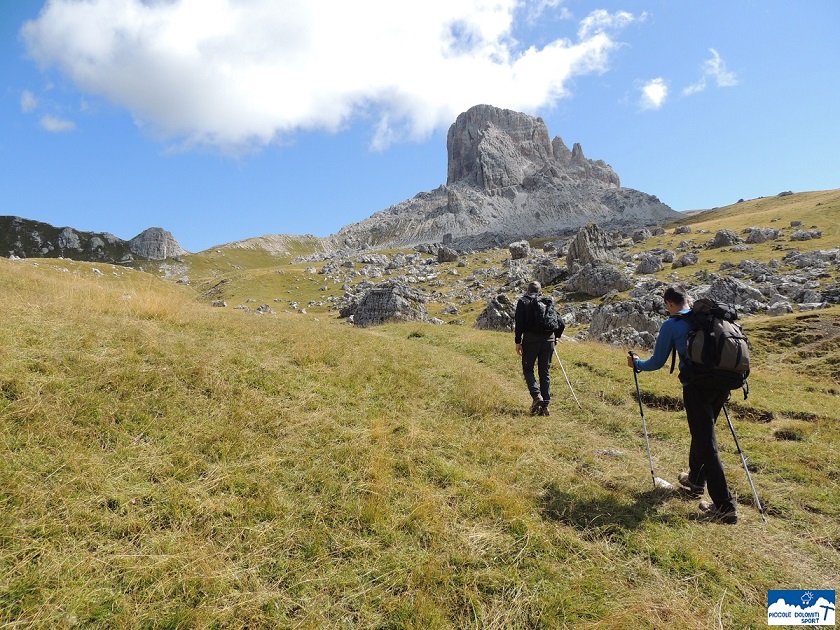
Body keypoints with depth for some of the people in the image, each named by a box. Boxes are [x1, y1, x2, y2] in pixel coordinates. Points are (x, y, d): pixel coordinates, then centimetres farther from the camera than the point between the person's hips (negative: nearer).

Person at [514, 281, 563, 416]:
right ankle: (545, 406, 8)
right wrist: (555, 337, 25)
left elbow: (519, 322, -6)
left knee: (528, 369, 11)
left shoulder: (523, 301, 6)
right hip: (548, 340, 3)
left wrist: (518, 341, -5)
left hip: (531, 339, -3)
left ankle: (536, 395, -12)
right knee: (545, 373, 9)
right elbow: (560, 322, 11)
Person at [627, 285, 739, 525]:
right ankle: (695, 480, 41)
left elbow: (657, 362, 1)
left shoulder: (671, 325, -3)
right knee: (702, 433, 24)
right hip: (722, 384, 7)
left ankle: (725, 507, 0)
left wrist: (637, 364, 21)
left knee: (706, 444, -1)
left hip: (696, 386, -6)